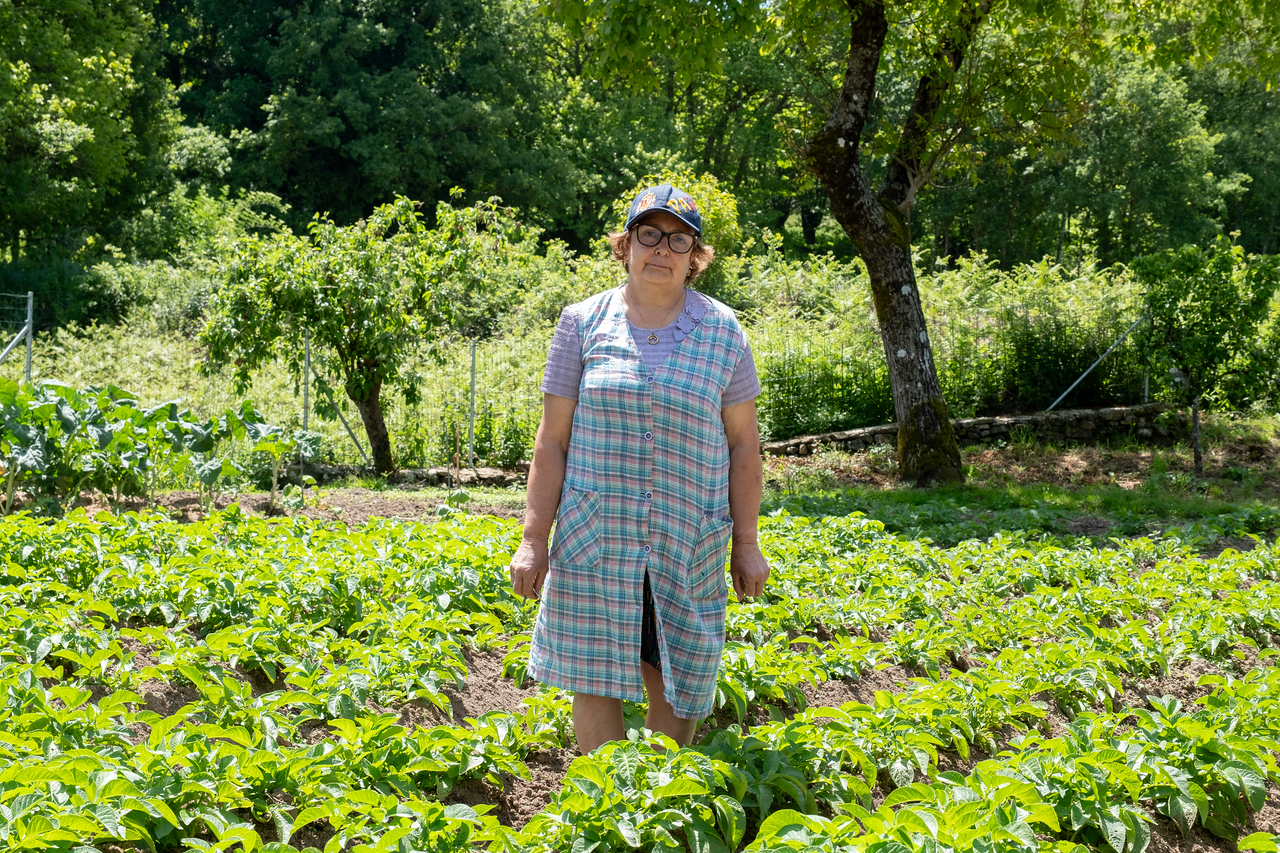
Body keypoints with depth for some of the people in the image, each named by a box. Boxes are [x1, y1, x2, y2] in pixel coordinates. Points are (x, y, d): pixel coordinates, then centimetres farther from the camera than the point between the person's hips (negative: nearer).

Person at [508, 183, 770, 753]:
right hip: (596, 536, 0)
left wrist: (747, 545, 4)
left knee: (675, 682, 6)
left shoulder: (722, 332, 4)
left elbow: (743, 444, 6)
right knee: (593, 676, 0)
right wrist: (533, 539, -2)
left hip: (688, 541, 1)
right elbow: (552, 441, 2)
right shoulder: (583, 324, 2)